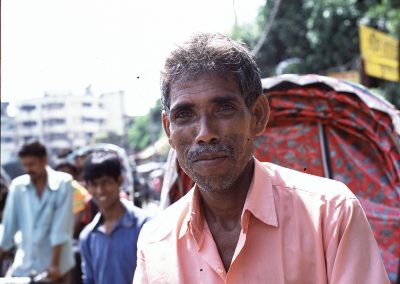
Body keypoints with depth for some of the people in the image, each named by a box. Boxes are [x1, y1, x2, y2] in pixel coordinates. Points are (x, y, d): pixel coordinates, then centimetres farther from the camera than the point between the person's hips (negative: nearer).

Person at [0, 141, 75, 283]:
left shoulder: (63, 183, -11)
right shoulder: (17, 185, -2)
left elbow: (61, 227, -14)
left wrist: (55, 264, -16)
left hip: (57, 264, -3)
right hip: (24, 265, 3)